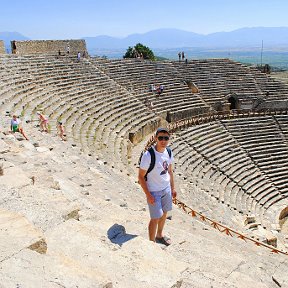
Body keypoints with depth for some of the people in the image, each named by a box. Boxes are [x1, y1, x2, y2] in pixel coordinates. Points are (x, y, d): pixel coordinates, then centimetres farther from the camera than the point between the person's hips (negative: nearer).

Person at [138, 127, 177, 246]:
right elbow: (141, 176, -18)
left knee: (164, 213, 20)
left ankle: (159, 235, 43)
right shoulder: (148, 155, -25)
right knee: (156, 218, 1)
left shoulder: (169, 152, -4)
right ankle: (152, 242, 21)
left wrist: (172, 187, 13)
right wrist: (148, 195, -19)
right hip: (154, 191, -6)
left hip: (166, 188, 6)